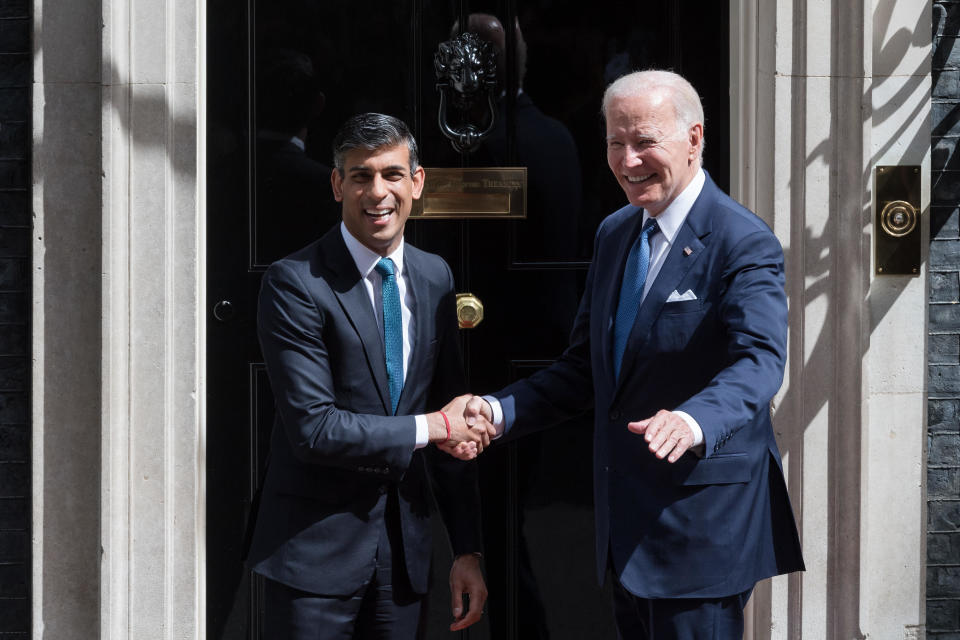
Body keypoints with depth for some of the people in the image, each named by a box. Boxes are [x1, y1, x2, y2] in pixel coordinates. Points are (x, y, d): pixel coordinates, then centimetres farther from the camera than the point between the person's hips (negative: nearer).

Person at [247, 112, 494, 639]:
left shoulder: (435, 278, 8)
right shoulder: (294, 283, -11)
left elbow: (457, 429, 11)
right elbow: (313, 428, -18)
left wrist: (468, 550, 9)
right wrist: (432, 427, -11)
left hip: (406, 551, 5)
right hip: (317, 549, -5)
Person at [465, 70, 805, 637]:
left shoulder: (744, 244, -13)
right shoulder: (614, 234, 12)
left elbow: (759, 360, -28)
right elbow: (584, 366, 16)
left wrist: (695, 421, -49)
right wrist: (501, 410, -2)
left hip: (702, 522, -8)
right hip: (627, 525, 8)